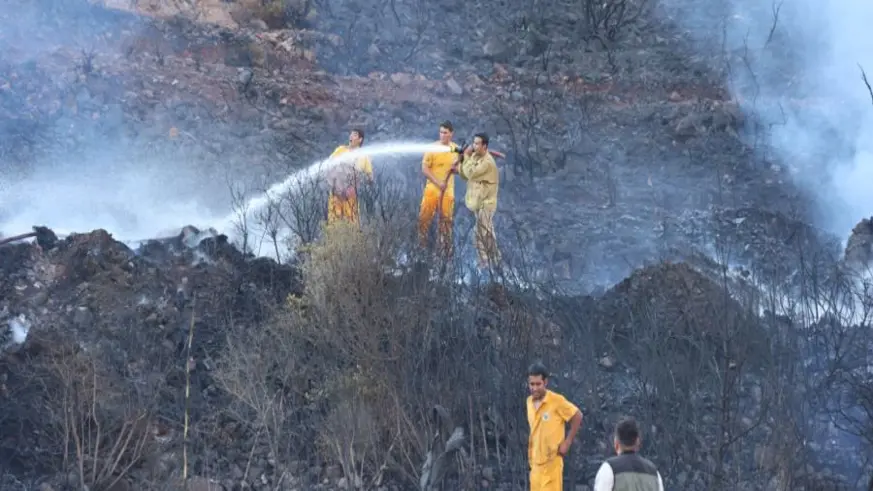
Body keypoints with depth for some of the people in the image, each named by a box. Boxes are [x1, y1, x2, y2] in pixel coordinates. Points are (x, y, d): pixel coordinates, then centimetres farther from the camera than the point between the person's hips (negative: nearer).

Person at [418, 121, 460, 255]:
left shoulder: (457, 149, 2)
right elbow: (424, 169, -12)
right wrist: (438, 182, -20)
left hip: (448, 190, 3)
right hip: (432, 188, -3)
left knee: (446, 219, 6)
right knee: (425, 216, 0)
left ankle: (444, 247, 16)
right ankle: (421, 244, 16)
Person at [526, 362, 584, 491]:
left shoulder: (557, 400, -14)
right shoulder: (529, 401, 7)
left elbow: (577, 417, -6)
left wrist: (567, 442, -8)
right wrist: (530, 448, 13)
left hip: (552, 461, -6)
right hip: (535, 461, 6)